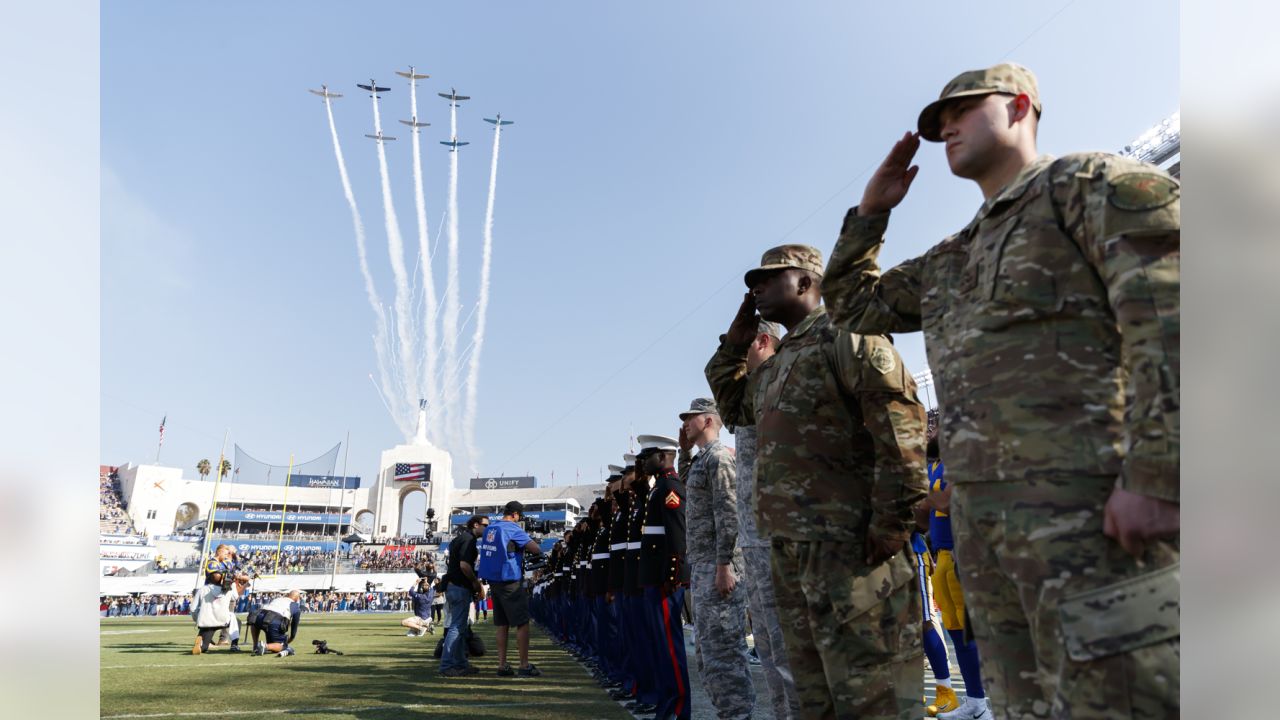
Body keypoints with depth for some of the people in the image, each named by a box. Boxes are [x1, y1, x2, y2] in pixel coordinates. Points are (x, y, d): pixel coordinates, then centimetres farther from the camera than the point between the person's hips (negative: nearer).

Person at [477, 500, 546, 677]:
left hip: (493, 581, 8)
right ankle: (525, 666, -1)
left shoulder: (489, 529, 10)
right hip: (510, 582, -8)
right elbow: (536, 549, -18)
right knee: (522, 623, -1)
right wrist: (526, 547, 3)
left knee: (502, 624, 11)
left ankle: (502, 666, 10)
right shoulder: (512, 529, -13)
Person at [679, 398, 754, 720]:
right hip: (701, 564, 10)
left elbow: (729, 514, -19)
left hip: (718, 564, -10)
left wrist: (724, 565, -22)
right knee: (707, 646, 13)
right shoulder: (700, 460, 19)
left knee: (723, 646, -7)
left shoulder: (719, 456, -10)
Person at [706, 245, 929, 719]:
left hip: (850, 542, -9)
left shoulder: (843, 334, -5)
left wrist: (892, 521, -20)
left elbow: (900, 421, -15)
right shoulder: (774, 364, 22)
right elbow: (733, 406, 38)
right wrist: (734, 343, 23)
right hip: (791, 547, 9)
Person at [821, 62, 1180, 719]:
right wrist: (871, 210, 20)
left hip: (1089, 502, -8)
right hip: (981, 511, 8)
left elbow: (1170, 311, -12)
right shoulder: (948, 260, 24)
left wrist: (1156, 477, -21)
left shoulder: (1091, 183, 2)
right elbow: (851, 305, 32)